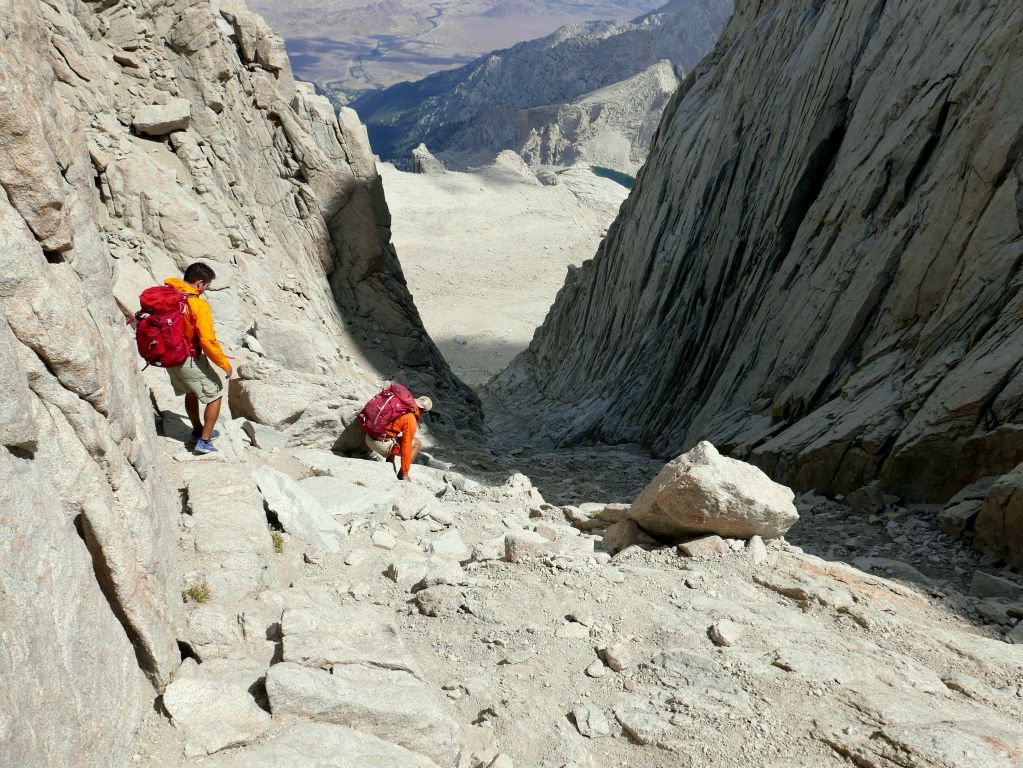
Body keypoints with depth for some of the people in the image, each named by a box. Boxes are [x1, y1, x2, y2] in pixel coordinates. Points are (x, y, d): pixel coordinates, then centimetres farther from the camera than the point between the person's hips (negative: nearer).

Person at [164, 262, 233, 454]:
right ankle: (204, 441, 12)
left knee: (191, 392, 29)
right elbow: (208, 341, -25)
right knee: (215, 395, 11)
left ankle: (198, 431, 45)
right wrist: (225, 365, -13)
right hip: (190, 361, -8)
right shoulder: (199, 305, -23)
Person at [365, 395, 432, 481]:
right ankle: (402, 474, 4)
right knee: (417, 443, 5)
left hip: (368, 439, 8)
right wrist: (405, 474, -6)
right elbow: (406, 447, -13)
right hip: (382, 444, -8)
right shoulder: (410, 419, -12)